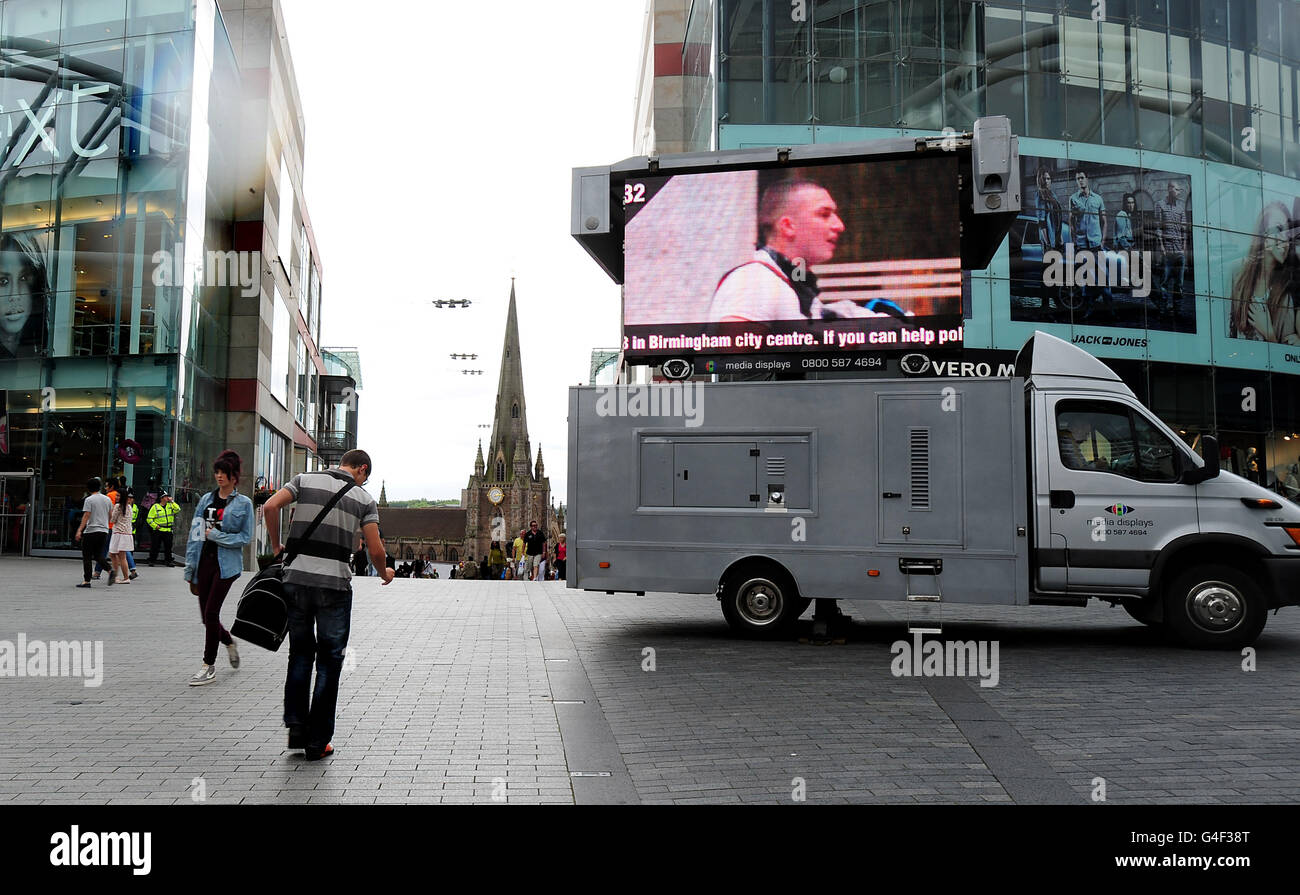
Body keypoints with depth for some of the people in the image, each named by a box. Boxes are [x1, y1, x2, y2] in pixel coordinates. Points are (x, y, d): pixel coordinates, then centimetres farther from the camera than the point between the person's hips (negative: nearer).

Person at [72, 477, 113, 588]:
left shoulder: (89, 500, -7)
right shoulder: (107, 499, 10)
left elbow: (86, 516, -13)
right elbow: (110, 516, 15)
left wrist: (79, 530, -14)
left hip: (91, 531, -6)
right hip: (104, 531, 6)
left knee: (87, 557, 1)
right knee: (98, 555, 15)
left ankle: (87, 581, -1)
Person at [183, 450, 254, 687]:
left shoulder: (244, 503, -1)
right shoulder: (206, 500, 11)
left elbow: (246, 537, -3)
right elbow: (194, 534, 10)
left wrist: (216, 535, -11)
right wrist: (190, 569, 5)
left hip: (226, 564, -5)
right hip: (204, 561, 5)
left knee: (211, 612, -8)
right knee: (206, 616, 7)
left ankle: (209, 666, 2)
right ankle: (229, 643, 36)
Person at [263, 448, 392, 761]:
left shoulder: (305, 479, 9)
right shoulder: (363, 498, 4)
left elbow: (271, 506, -5)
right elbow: (375, 550, 0)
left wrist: (277, 547, 9)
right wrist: (385, 573, 20)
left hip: (296, 579, 2)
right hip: (335, 584, -2)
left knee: (300, 653, 18)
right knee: (329, 660, 8)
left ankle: (296, 727, 15)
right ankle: (317, 742, 10)